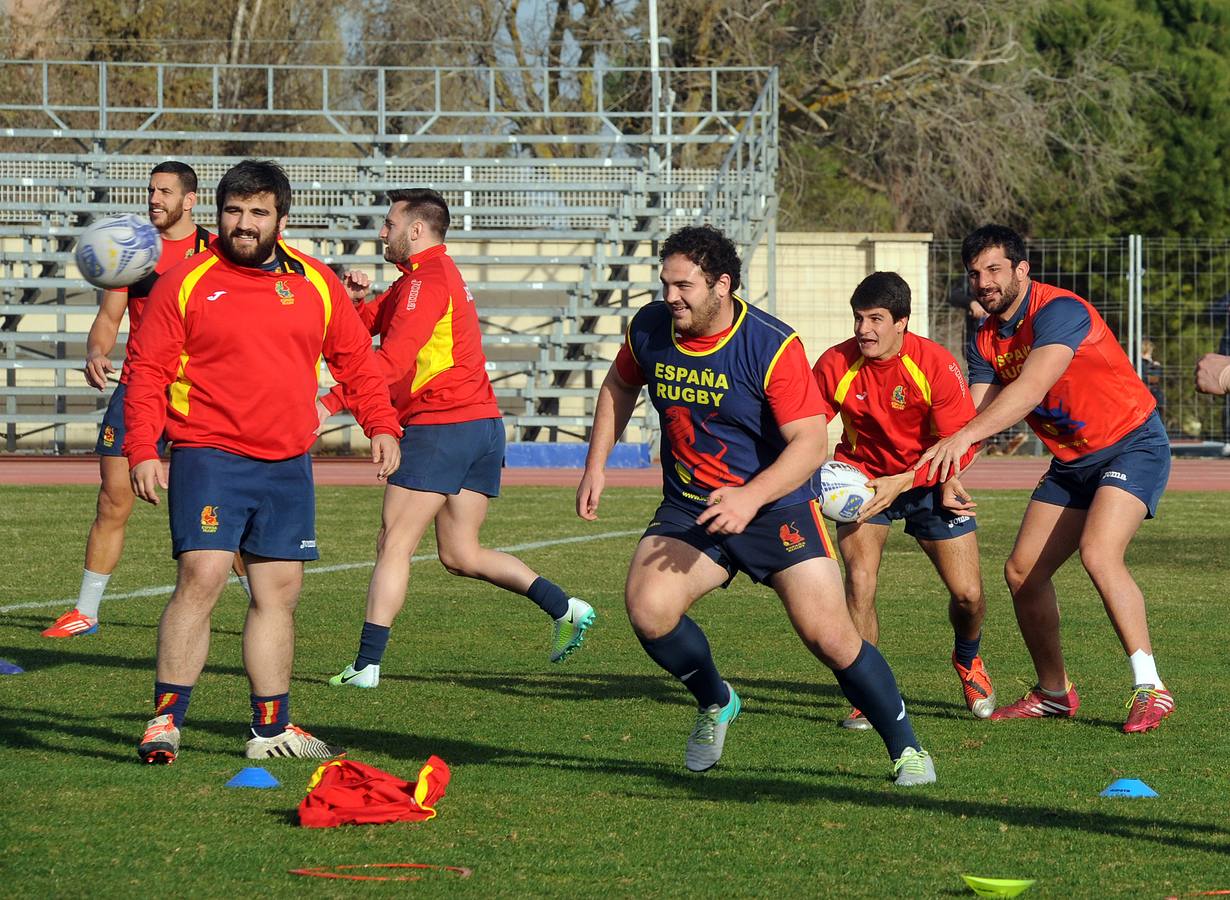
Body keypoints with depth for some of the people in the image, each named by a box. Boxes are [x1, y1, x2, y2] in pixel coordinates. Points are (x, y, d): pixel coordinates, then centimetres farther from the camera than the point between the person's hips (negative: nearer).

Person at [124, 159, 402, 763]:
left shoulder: (316, 283, 9)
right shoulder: (186, 282, -2)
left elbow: (355, 359, 19)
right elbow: (147, 369, -2)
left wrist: (381, 424, 8)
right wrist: (141, 450, -11)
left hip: (287, 464, 5)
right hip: (209, 457, -5)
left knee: (279, 592, 9)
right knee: (201, 578, -17)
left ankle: (272, 730, 19)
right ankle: (165, 721, -12)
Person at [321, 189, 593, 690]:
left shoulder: (426, 281, -11)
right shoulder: (433, 275, 22)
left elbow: (394, 359, -24)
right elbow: (368, 325, 19)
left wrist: (331, 404, -29)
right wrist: (355, 299, -4)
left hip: (439, 427, -10)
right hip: (482, 423, 10)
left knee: (394, 546, -6)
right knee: (460, 555, 13)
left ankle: (367, 664, -8)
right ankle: (564, 608, 3)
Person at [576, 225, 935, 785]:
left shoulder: (773, 346, -19)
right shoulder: (649, 329, -4)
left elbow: (811, 441, -23)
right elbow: (620, 386, 19)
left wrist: (752, 497, -37)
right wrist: (595, 466, 11)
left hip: (776, 505, -4)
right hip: (688, 508, 4)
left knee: (831, 638, -13)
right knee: (647, 608, -21)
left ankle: (905, 749, 9)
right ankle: (715, 702, 10)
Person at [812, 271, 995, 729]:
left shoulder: (936, 365, -22)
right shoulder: (835, 365, -18)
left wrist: (900, 483, -29)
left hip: (928, 481, 0)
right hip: (863, 480, 0)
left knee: (968, 594, -2)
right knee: (859, 582, -21)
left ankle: (967, 660, 34)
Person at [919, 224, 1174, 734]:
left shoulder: (1059, 312, -23)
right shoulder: (987, 341, 3)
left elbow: (1030, 389, -36)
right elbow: (979, 411, -3)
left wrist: (963, 437, -45)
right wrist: (947, 467, -21)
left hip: (1133, 447, -9)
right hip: (1072, 462, 9)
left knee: (1098, 553, -29)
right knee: (1022, 572, 4)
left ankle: (1149, 688, -24)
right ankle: (1053, 693, 20)